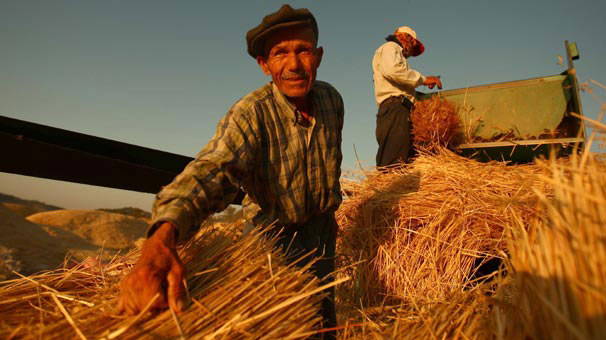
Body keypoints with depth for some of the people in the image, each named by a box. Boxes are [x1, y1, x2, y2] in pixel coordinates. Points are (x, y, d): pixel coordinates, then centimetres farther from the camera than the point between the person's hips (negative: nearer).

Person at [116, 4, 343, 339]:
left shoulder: (331, 99, -8)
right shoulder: (250, 114, -27)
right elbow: (211, 169, -44)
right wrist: (162, 237, -62)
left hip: (321, 227, 5)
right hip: (273, 230, -4)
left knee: (322, 312, 18)